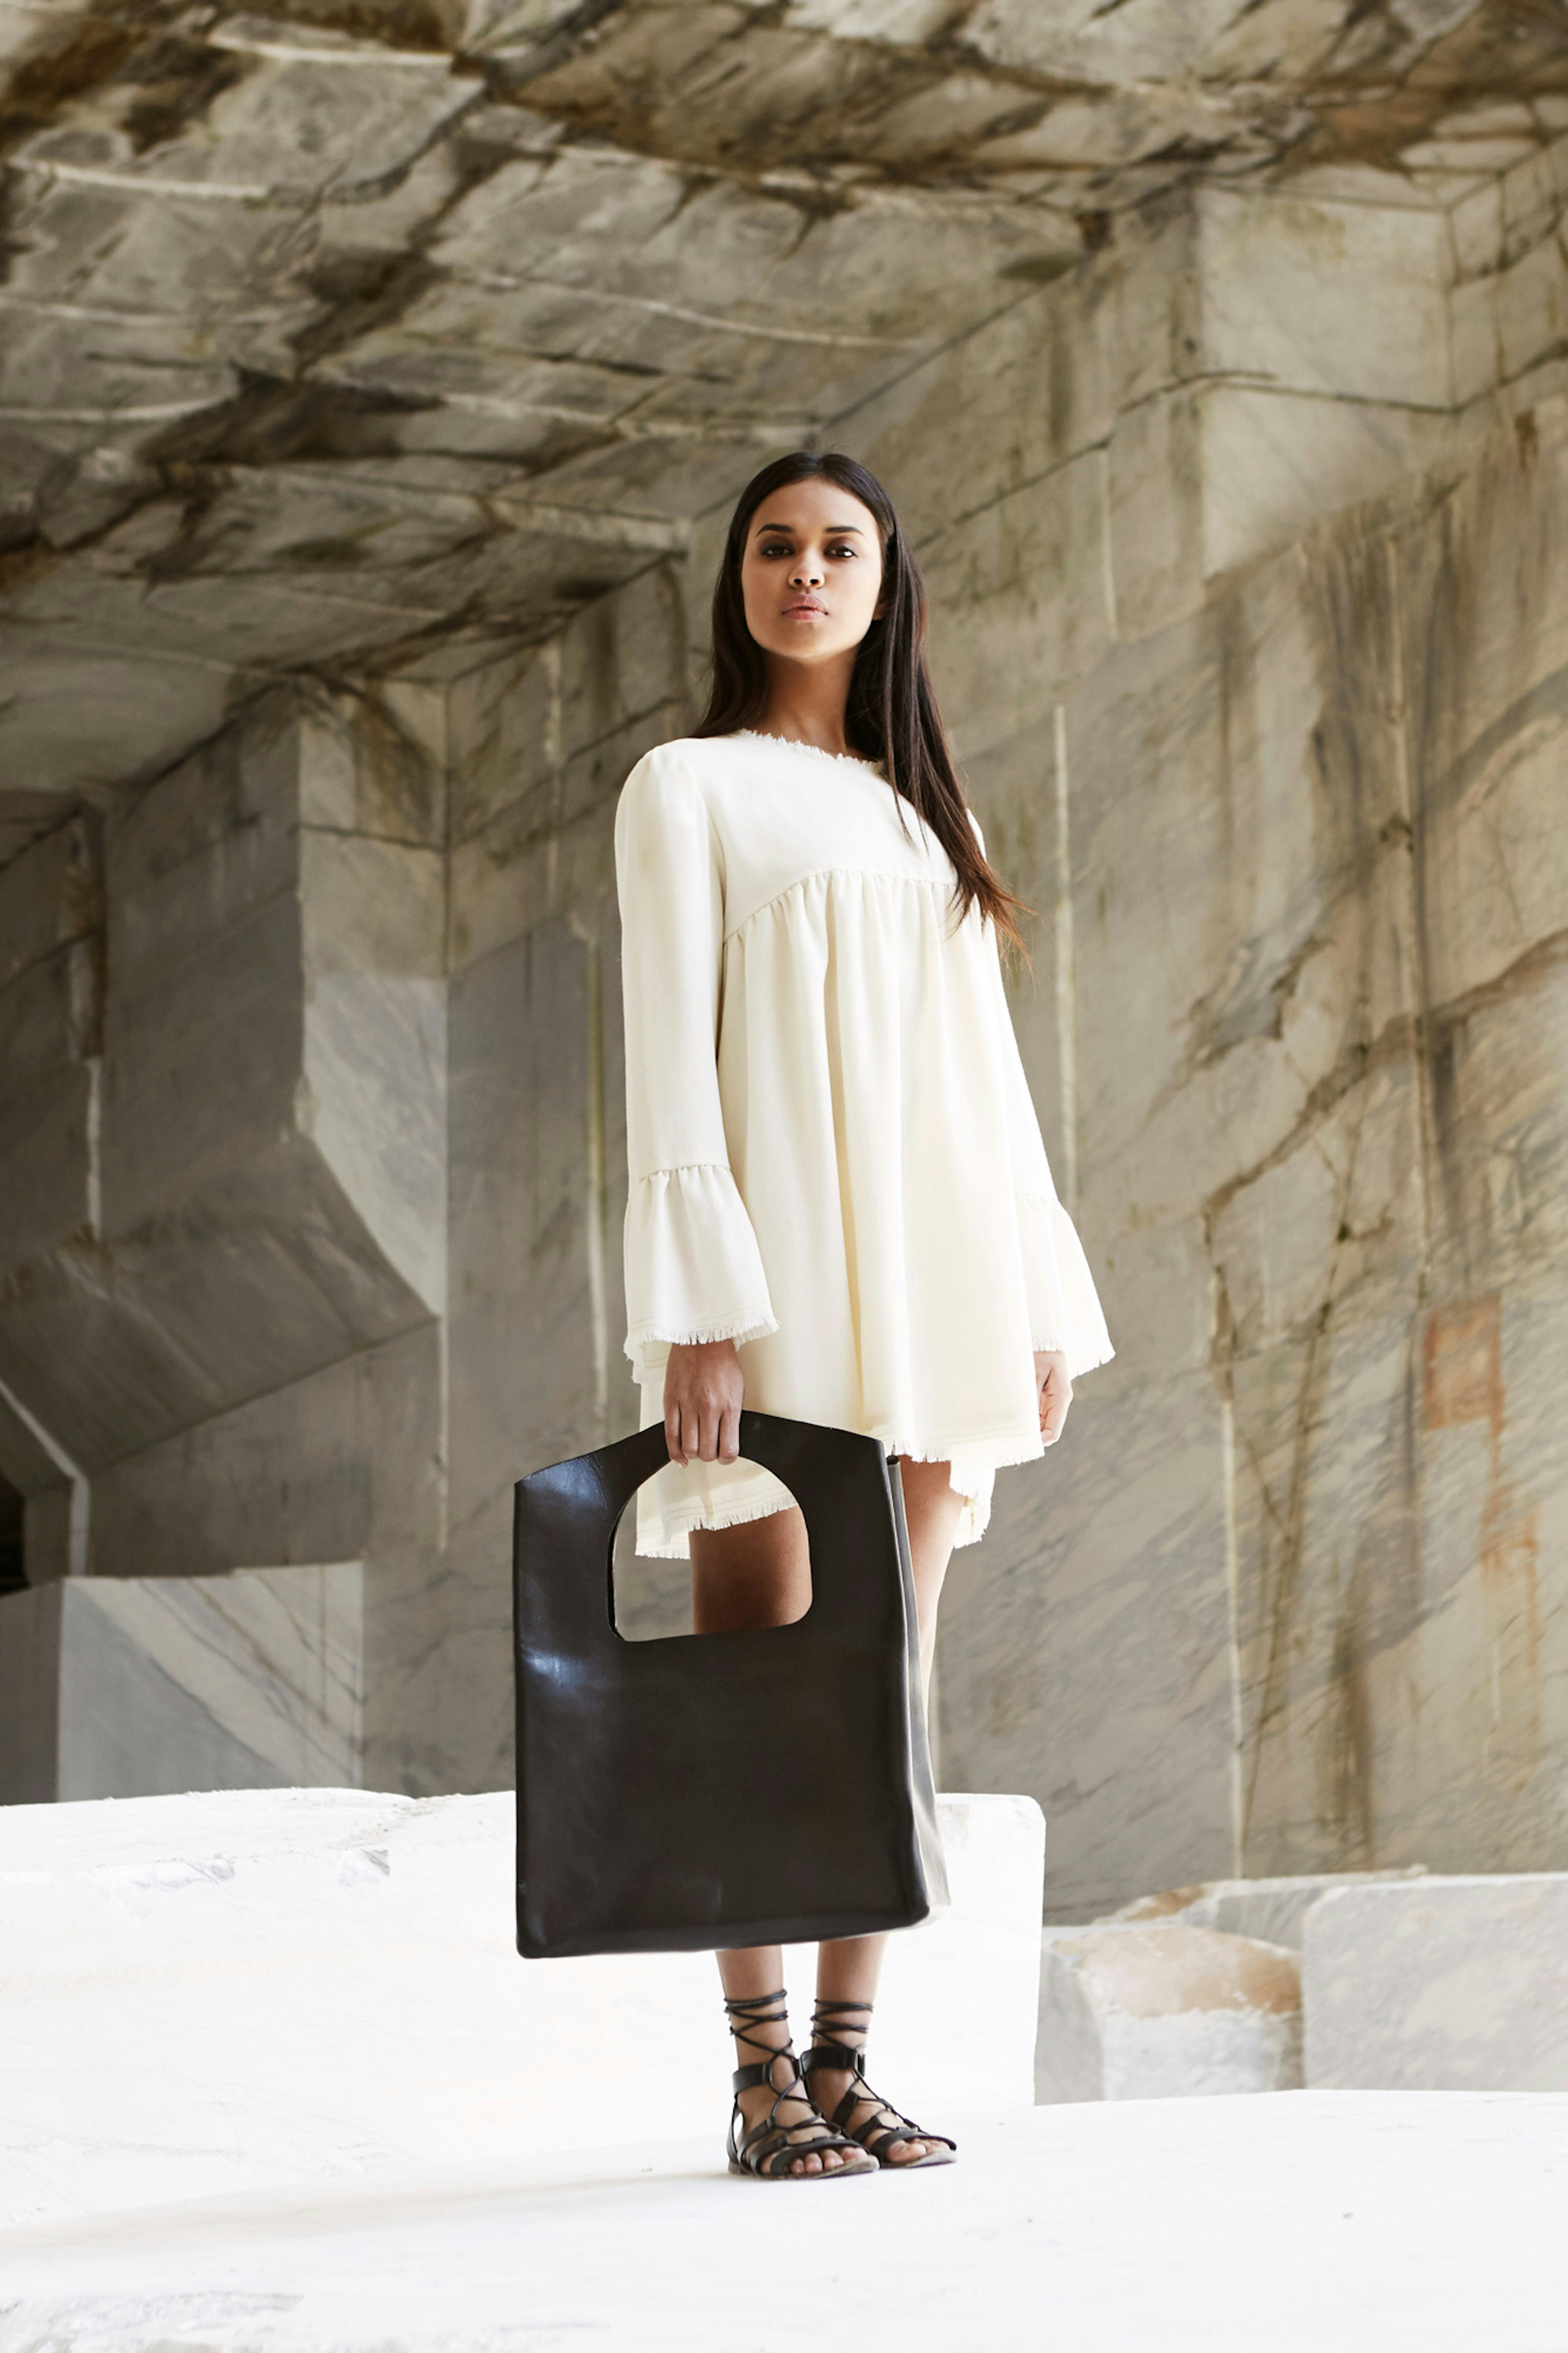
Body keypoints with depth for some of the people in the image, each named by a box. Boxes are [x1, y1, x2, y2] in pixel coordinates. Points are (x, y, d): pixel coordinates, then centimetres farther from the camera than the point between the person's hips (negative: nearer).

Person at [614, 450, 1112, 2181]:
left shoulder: (921, 818, 21)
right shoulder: (690, 788, 5)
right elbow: (669, 1048, -4)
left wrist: (1040, 1302, 11)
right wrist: (694, 1304, -15)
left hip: (924, 1276, 5)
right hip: (774, 1283, -5)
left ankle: (847, 2058, 6)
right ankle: (762, 2077, -4)